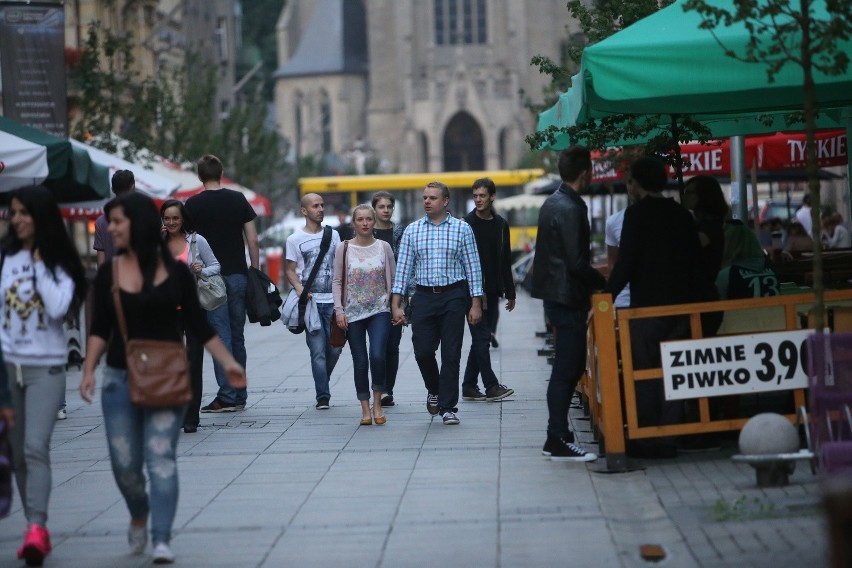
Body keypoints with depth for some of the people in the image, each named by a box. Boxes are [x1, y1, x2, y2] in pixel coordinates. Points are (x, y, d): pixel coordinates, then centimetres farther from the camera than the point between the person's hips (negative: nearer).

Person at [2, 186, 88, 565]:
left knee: (35, 448, -17)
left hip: (46, 366, -4)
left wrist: (40, 265, -10)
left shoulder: (59, 263, -1)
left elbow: (58, 307, -16)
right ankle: (34, 529, 14)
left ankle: (37, 529, -24)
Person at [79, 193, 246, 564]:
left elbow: (198, 326, 5)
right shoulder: (108, 274, 4)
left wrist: (229, 363, 3)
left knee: (160, 457, -9)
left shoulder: (175, 272, -1)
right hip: (120, 380, 2)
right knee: (124, 462, 4)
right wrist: (89, 371, -7)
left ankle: (162, 541, -8)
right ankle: (139, 515, 34)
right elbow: (99, 330, 5)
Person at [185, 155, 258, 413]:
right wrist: (256, 272, 11)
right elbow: (252, 241, 4)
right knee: (237, 336, 11)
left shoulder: (193, 204, -3)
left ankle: (227, 396, -10)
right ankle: (240, 396, 15)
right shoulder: (239, 200, 5)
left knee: (220, 336, -4)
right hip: (238, 275, 3)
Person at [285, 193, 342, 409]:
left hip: (333, 301, 3)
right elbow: (290, 270, 3)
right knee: (318, 351, -6)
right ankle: (323, 396, -1)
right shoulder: (295, 239, 3)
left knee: (335, 349, 2)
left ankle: (322, 386, 25)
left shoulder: (333, 235, 13)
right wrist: (299, 288, -16)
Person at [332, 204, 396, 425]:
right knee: (360, 361, 2)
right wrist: (339, 310, -5)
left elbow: (394, 279, 8)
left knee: (377, 356, -17)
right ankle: (365, 409, 12)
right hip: (353, 313, 0)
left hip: (379, 310, 0)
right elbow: (337, 282, 2)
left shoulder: (383, 247, 3)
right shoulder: (344, 249, 1)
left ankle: (377, 402, 2)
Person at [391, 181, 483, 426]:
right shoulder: (412, 230, 6)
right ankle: (434, 390, 28)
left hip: (454, 297, -2)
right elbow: (403, 268, 5)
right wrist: (396, 304, 0)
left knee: (451, 354, -2)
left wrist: (476, 304, -4)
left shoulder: (462, 229, 1)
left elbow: (473, 267, 1)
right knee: (422, 350, -2)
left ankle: (448, 407, 5)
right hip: (424, 297, 2)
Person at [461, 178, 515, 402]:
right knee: (482, 338, -8)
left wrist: (510, 293, 14)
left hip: (492, 291, 6)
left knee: (481, 339, 7)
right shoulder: (467, 224, -6)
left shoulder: (500, 225, 11)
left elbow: (506, 262, 16)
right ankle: (491, 386, -9)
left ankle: (469, 386, 12)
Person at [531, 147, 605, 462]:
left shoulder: (553, 203, 13)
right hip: (568, 299, -10)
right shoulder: (570, 209, -18)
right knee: (566, 369, -6)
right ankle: (559, 441, -3)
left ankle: (557, 434, 19)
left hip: (556, 296, 10)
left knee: (570, 366, 15)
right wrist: (605, 284, -8)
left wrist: (597, 282, 20)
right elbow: (577, 263, -21)